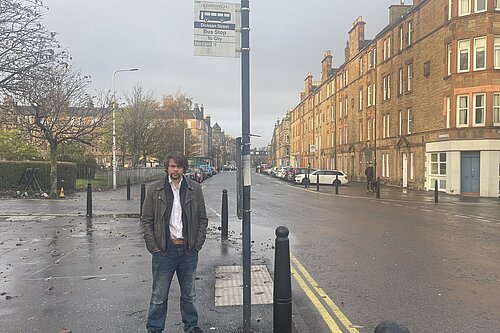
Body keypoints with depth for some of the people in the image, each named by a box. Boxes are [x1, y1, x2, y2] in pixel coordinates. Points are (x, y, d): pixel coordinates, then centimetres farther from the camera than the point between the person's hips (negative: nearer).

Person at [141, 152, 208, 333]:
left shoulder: (195, 189, 2)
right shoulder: (154, 190, -1)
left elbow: (203, 219, 6)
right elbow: (146, 221, 1)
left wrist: (198, 244, -1)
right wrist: (153, 247, -6)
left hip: (188, 250, 2)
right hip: (164, 250, -1)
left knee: (189, 294, 17)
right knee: (159, 296, 9)